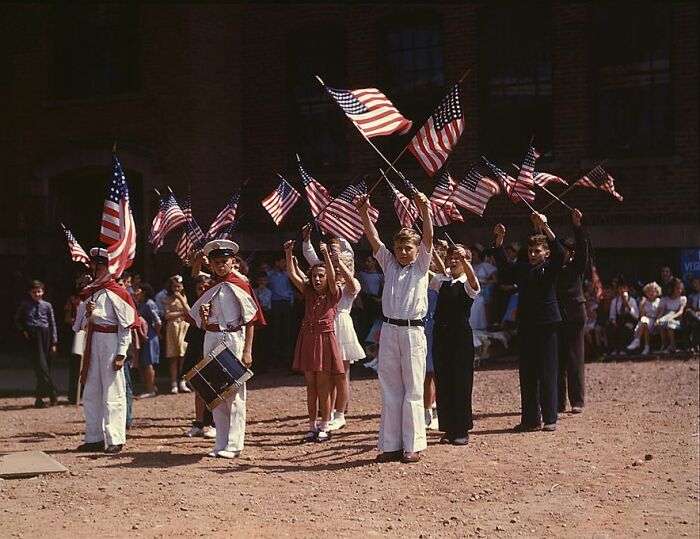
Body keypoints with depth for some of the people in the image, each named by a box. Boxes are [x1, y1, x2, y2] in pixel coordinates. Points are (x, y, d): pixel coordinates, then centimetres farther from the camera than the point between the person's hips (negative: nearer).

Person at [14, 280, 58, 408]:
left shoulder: (47, 306, 5)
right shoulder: (25, 305, 5)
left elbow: (53, 324, 7)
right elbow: (17, 319, 19)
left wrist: (54, 343, 3)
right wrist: (23, 330, 2)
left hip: (45, 336, 1)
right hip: (32, 337, -1)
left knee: (45, 367, 3)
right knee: (40, 366, -11)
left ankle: (39, 398, 11)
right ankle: (52, 393, -8)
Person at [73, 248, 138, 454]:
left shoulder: (115, 292, -7)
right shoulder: (90, 292, 15)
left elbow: (126, 326, -10)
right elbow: (83, 325, 18)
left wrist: (121, 354, -15)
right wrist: (88, 314, -5)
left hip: (111, 342, -8)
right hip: (92, 343, 8)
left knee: (112, 393, -4)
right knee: (91, 393, 11)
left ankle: (115, 440, 1)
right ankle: (94, 438, 19)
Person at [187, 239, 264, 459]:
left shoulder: (239, 286, -4)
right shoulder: (210, 288, 13)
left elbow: (251, 320, -7)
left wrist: (247, 351, -13)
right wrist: (203, 316, -5)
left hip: (233, 339, -6)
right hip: (212, 340, 6)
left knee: (234, 393, -3)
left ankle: (234, 445, 2)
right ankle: (220, 444, 15)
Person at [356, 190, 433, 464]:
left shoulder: (421, 266, 6)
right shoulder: (389, 264, 14)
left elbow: (428, 238, -9)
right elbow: (373, 238, 4)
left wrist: (425, 210, -23)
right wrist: (363, 212, -9)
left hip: (413, 331, -3)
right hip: (388, 330, 4)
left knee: (413, 390, -1)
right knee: (389, 389, 6)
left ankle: (413, 446, 5)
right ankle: (391, 445, 12)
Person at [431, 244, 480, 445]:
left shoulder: (468, 284, -3)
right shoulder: (441, 281, 12)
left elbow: (473, 279, -25)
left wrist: (464, 259, -41)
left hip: (460, 334, -5)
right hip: (441, 333, 5)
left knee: (461, 382, 0)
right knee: (442, 381, 7)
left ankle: (462, 430, 9)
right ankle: (448, 428, 15)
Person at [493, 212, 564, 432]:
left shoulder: (550, 268, 1)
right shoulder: (522, 269, 12)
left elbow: (559, 252, -15)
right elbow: (503, 266, 2)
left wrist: (545, 228, -26)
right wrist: (499, 239, -10)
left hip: (546, 325, -4)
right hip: (525, 325, 4)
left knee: (547, 373, 0)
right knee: (527, 374, 6)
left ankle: (550, 418, 6)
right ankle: (530, 419, 12)